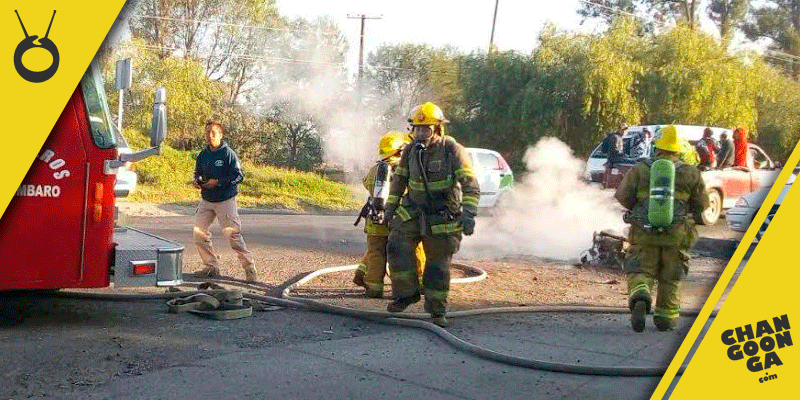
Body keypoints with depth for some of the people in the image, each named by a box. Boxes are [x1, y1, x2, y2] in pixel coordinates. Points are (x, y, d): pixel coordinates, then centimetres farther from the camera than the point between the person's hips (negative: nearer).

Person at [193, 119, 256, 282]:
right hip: (206, 200, 7)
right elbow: (198, 173, 21)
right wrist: (198, 180, -2)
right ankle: (211, 266, 18)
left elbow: (238, 176, -13)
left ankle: (249, 269, -4)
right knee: (199, 232, 5)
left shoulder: (228, 153, -10)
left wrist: (218, 182, -19)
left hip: (225, 200, -7)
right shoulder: (202, 155, 8)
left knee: (233, 234, -11)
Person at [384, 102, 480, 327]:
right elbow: (399, 179, 17)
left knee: (438, 265, 2)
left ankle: (437, 310, 18)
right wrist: (391, 206, 16)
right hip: (412, 213, 4)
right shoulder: (411, 150, 2)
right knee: (397, 248, -15)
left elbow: (470, 185, -21)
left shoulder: (453, 151, -14)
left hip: (442, 218, -4)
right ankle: (406, 294, 2)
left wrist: (469, 214, -32)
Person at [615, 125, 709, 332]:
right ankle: (666, 316, 19)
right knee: (670, 277, 14)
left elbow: (623, 196, 1)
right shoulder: (690, 173, 4)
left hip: (644, 231, -1)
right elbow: (702, 203, 10)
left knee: (640, 271, 4)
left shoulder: (640, 169, 2)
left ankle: (640, 296, -25)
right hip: (676, 233, 1)